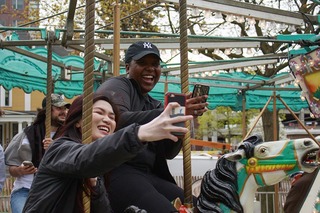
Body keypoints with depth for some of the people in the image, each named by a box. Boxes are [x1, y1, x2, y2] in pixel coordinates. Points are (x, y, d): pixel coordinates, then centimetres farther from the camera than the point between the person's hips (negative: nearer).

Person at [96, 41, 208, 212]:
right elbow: (119, 121, -20)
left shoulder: (155, 105, 22)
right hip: (115, 171, -7)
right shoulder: (116, 87, 3)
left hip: (149, 175, 8)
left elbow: (168, 152, 11)